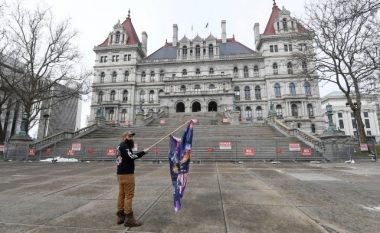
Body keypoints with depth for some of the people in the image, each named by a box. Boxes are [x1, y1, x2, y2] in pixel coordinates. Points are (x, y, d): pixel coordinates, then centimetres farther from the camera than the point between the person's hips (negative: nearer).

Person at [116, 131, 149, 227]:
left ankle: (120, 216, 20)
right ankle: (129, 219, -1)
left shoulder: (121, 146, 19)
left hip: (121, 173, 10)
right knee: (129, 195, -6)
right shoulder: (124, 146, -13)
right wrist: (143, 152, -21)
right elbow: (131, 157, -25)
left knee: (121, 194, 12)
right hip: (126, 174, -10)